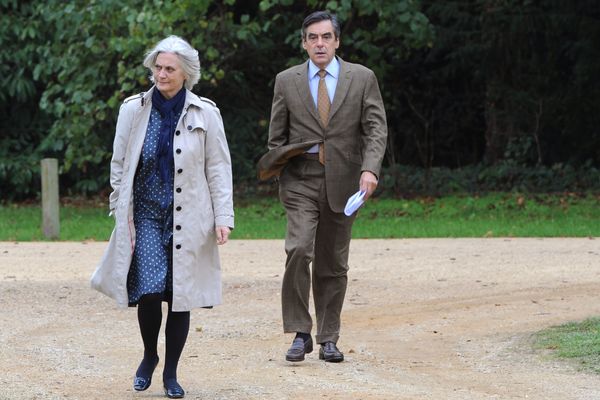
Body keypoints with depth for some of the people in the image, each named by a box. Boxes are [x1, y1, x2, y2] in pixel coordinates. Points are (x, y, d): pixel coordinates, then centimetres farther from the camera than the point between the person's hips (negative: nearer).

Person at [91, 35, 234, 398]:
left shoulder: (205, 114, -1)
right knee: (149, 289, -13)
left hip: (187, 218, 0)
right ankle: (149, 356, 14)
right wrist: (120, 212, 5)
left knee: (180, 296, 1)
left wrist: (223, 217, -5)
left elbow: (219, 169, 2)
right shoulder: (133, 110, 3)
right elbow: (119, 164, 9)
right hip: (146, 214, 0)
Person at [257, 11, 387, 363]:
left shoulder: (362, 78, 3)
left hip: (342, 182, 1)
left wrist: (370, 169, -17)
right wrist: (279, 171, 8)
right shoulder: (287, 81, 5)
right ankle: (300, 333, -12)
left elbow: (377, 128, -3)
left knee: (333, 265, 7)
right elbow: (277, 136, 14)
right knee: (299, 251, -19)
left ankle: (328, 339, 17)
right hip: (300, 180, -1)